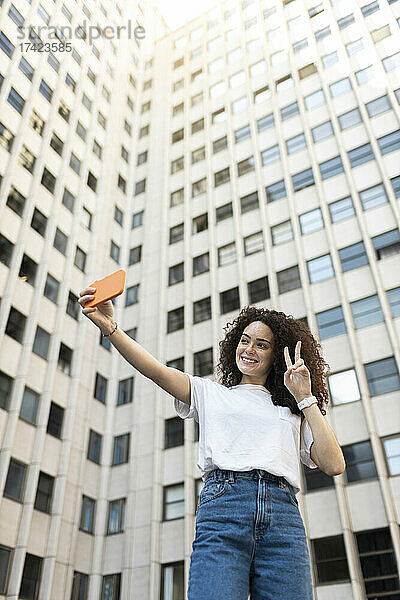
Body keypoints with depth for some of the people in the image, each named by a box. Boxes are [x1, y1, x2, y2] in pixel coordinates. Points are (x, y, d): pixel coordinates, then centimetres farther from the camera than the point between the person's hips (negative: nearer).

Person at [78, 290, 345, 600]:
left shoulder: (295, 413, 23)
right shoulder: (210, 393, 21)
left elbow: (334, 466, 10)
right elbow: (157, 370, 5)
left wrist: (305, 398, 7)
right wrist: (111, 329, -10)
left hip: (284, 517, 2)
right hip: (222, 507, -2)